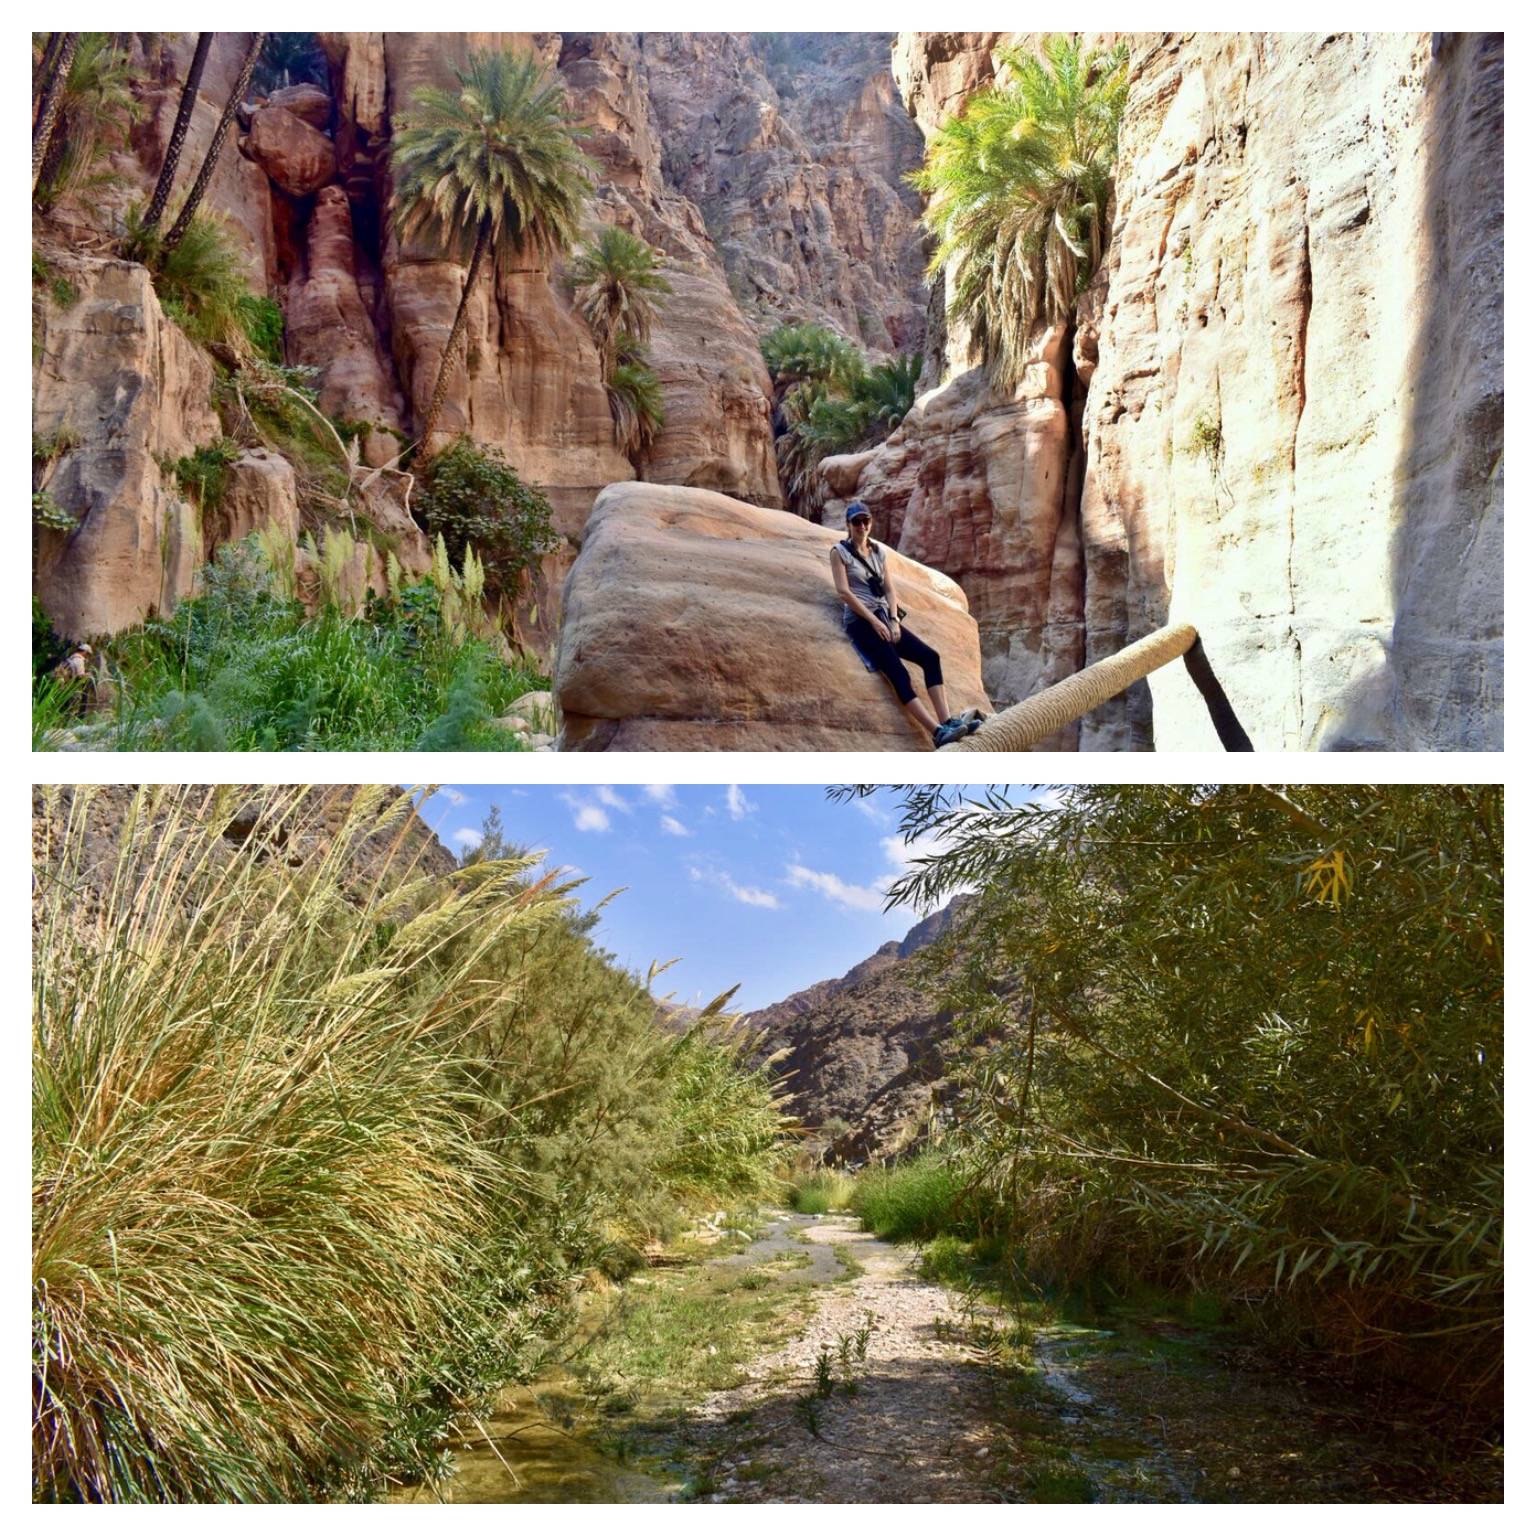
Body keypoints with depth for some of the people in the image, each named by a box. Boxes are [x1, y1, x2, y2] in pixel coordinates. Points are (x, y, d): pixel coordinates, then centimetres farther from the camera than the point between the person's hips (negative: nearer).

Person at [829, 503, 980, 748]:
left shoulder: (878, 551, 18)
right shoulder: (840, 551, 1)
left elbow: (890, 589, 13)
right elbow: (844, 591, -8)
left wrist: (894, 620, -5)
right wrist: (874, 621, -13)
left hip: (884, 618, 6)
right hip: (859, 620, -6)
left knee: (930, 656, -14)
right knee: (898, 673, -23)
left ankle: (947, 721, -21)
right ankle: (938, 732, -33)